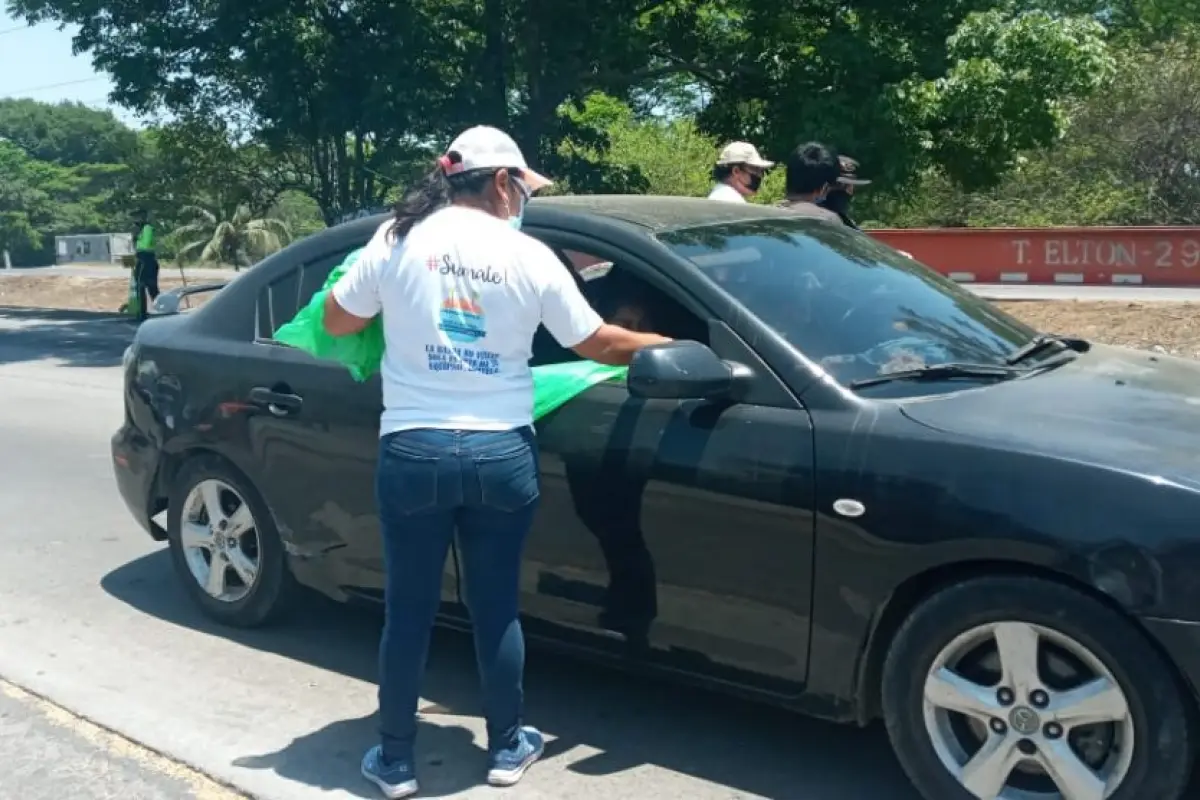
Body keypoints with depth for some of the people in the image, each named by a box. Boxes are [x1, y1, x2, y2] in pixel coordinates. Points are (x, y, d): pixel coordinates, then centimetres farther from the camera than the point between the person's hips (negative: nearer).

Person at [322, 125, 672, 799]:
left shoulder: (400, 237, -1)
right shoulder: (530, 255, -2)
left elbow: (338, 322, 8)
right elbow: (597, 344, 4)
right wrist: (665, 345, 20)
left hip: (413, 451, 0)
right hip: (502, 453, 0)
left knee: (409, 610, 11)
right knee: (497, 607, 14)